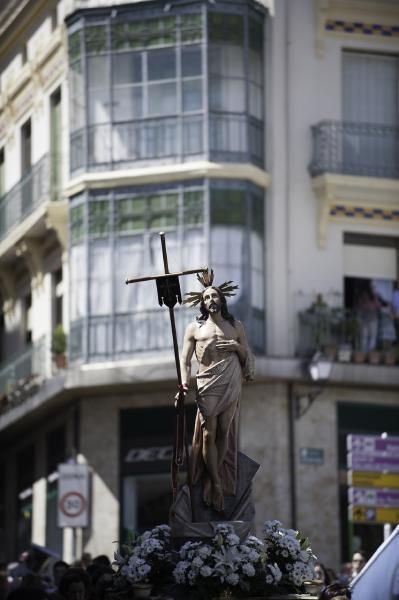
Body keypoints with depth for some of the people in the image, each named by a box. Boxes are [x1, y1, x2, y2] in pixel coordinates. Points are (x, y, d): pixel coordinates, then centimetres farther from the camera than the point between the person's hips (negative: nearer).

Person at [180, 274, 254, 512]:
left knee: (224, 431, -3)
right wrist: (185, 381, -9)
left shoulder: (236, 326, 16)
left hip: (231, 383, 1)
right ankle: (215, 484, -2)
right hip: (207, 383, -1)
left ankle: (213, 480, 7)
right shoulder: (195, 328, 13)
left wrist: (237, 347, -4)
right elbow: (185, 359, 8)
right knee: (208, 434, -8)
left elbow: (248, 357, 17)